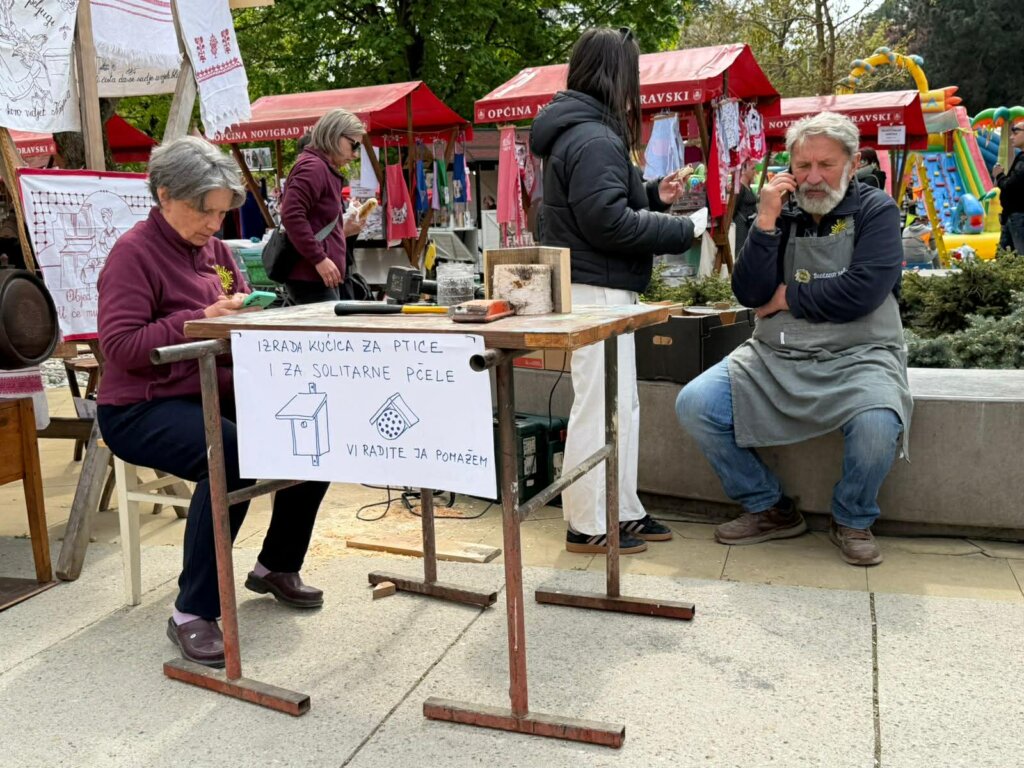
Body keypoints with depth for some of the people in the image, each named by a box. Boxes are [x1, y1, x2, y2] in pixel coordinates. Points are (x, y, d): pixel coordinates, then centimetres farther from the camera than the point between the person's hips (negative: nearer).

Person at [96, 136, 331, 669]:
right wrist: (201, 319, -25)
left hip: (213, 394, 8)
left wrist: (248, 313, -6)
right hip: (142, 408, -7)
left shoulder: (213, 248, 11)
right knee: (229, 455, -35)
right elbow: (119, 345, -18)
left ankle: (277, 566, 13)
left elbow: (244, 312, 18)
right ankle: (192, 614, -22)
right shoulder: (134, 252, -10)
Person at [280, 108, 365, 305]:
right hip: (311, 278, -10)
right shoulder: (313, 167, -9)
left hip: (322, 278, 10)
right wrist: (319, 259, -22)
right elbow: (292, 215, -22)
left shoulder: (327, 170, 23)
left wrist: (343, 230, 15)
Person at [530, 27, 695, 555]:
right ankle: (587, 526, 6)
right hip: (596, 290, -11)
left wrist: (654, 195, 14)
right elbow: (606, 222, -23)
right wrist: (680, 231, -12)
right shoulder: (595, 138, -17)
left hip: (598, 288, 11)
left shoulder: (581, 131, 17)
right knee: (600, 407, -4)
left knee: (621, 405, 15)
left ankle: (623, 512, 25)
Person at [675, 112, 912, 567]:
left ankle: (852, 521, -1)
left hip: (856, 356, -3)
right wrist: (766, 223, -12)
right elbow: (749, 294, -3)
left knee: (878, 424, -34)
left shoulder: (876, 210, 0)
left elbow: (861, 294, -15)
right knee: (694, 405, -13)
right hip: (775, 356, 4)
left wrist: (787, 297, -5)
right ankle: (769, 509, 6)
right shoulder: (781, 211, 8)